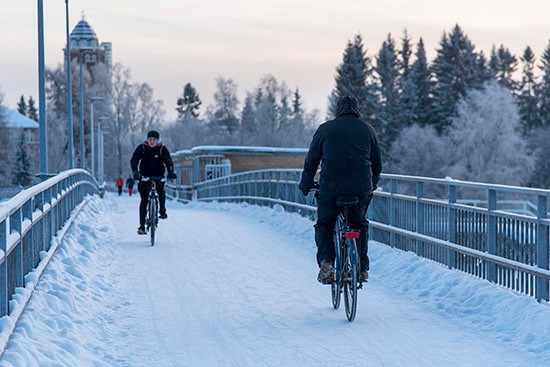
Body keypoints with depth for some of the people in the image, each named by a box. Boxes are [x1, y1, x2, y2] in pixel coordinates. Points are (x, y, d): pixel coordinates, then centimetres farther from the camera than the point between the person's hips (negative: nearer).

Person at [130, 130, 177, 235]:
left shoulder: (162, 149, -5)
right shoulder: (141, 148, -6)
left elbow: (168, 161, -15)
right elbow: (134, 160, -15)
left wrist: (171, 172, -34)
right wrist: (135, 172, -33)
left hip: (158, 177, 1)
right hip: (144, 177, 0)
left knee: (161, 191, -29)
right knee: (144, 200, -9)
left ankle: (162, 210, -4)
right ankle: (142, 226, -6)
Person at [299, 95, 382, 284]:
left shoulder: (325, 129, 8)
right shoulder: (368, 130, 12)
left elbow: (311, 160, 12)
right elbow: (377, 164, 18)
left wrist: (306, 185, 26)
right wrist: (371, 185, 35)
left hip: (330, 188, -1)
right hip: (362, 190, 2)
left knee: (324, 224, 20)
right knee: (360, 224, 25)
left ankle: (325, 261, -2)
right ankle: (362, 268, 18)